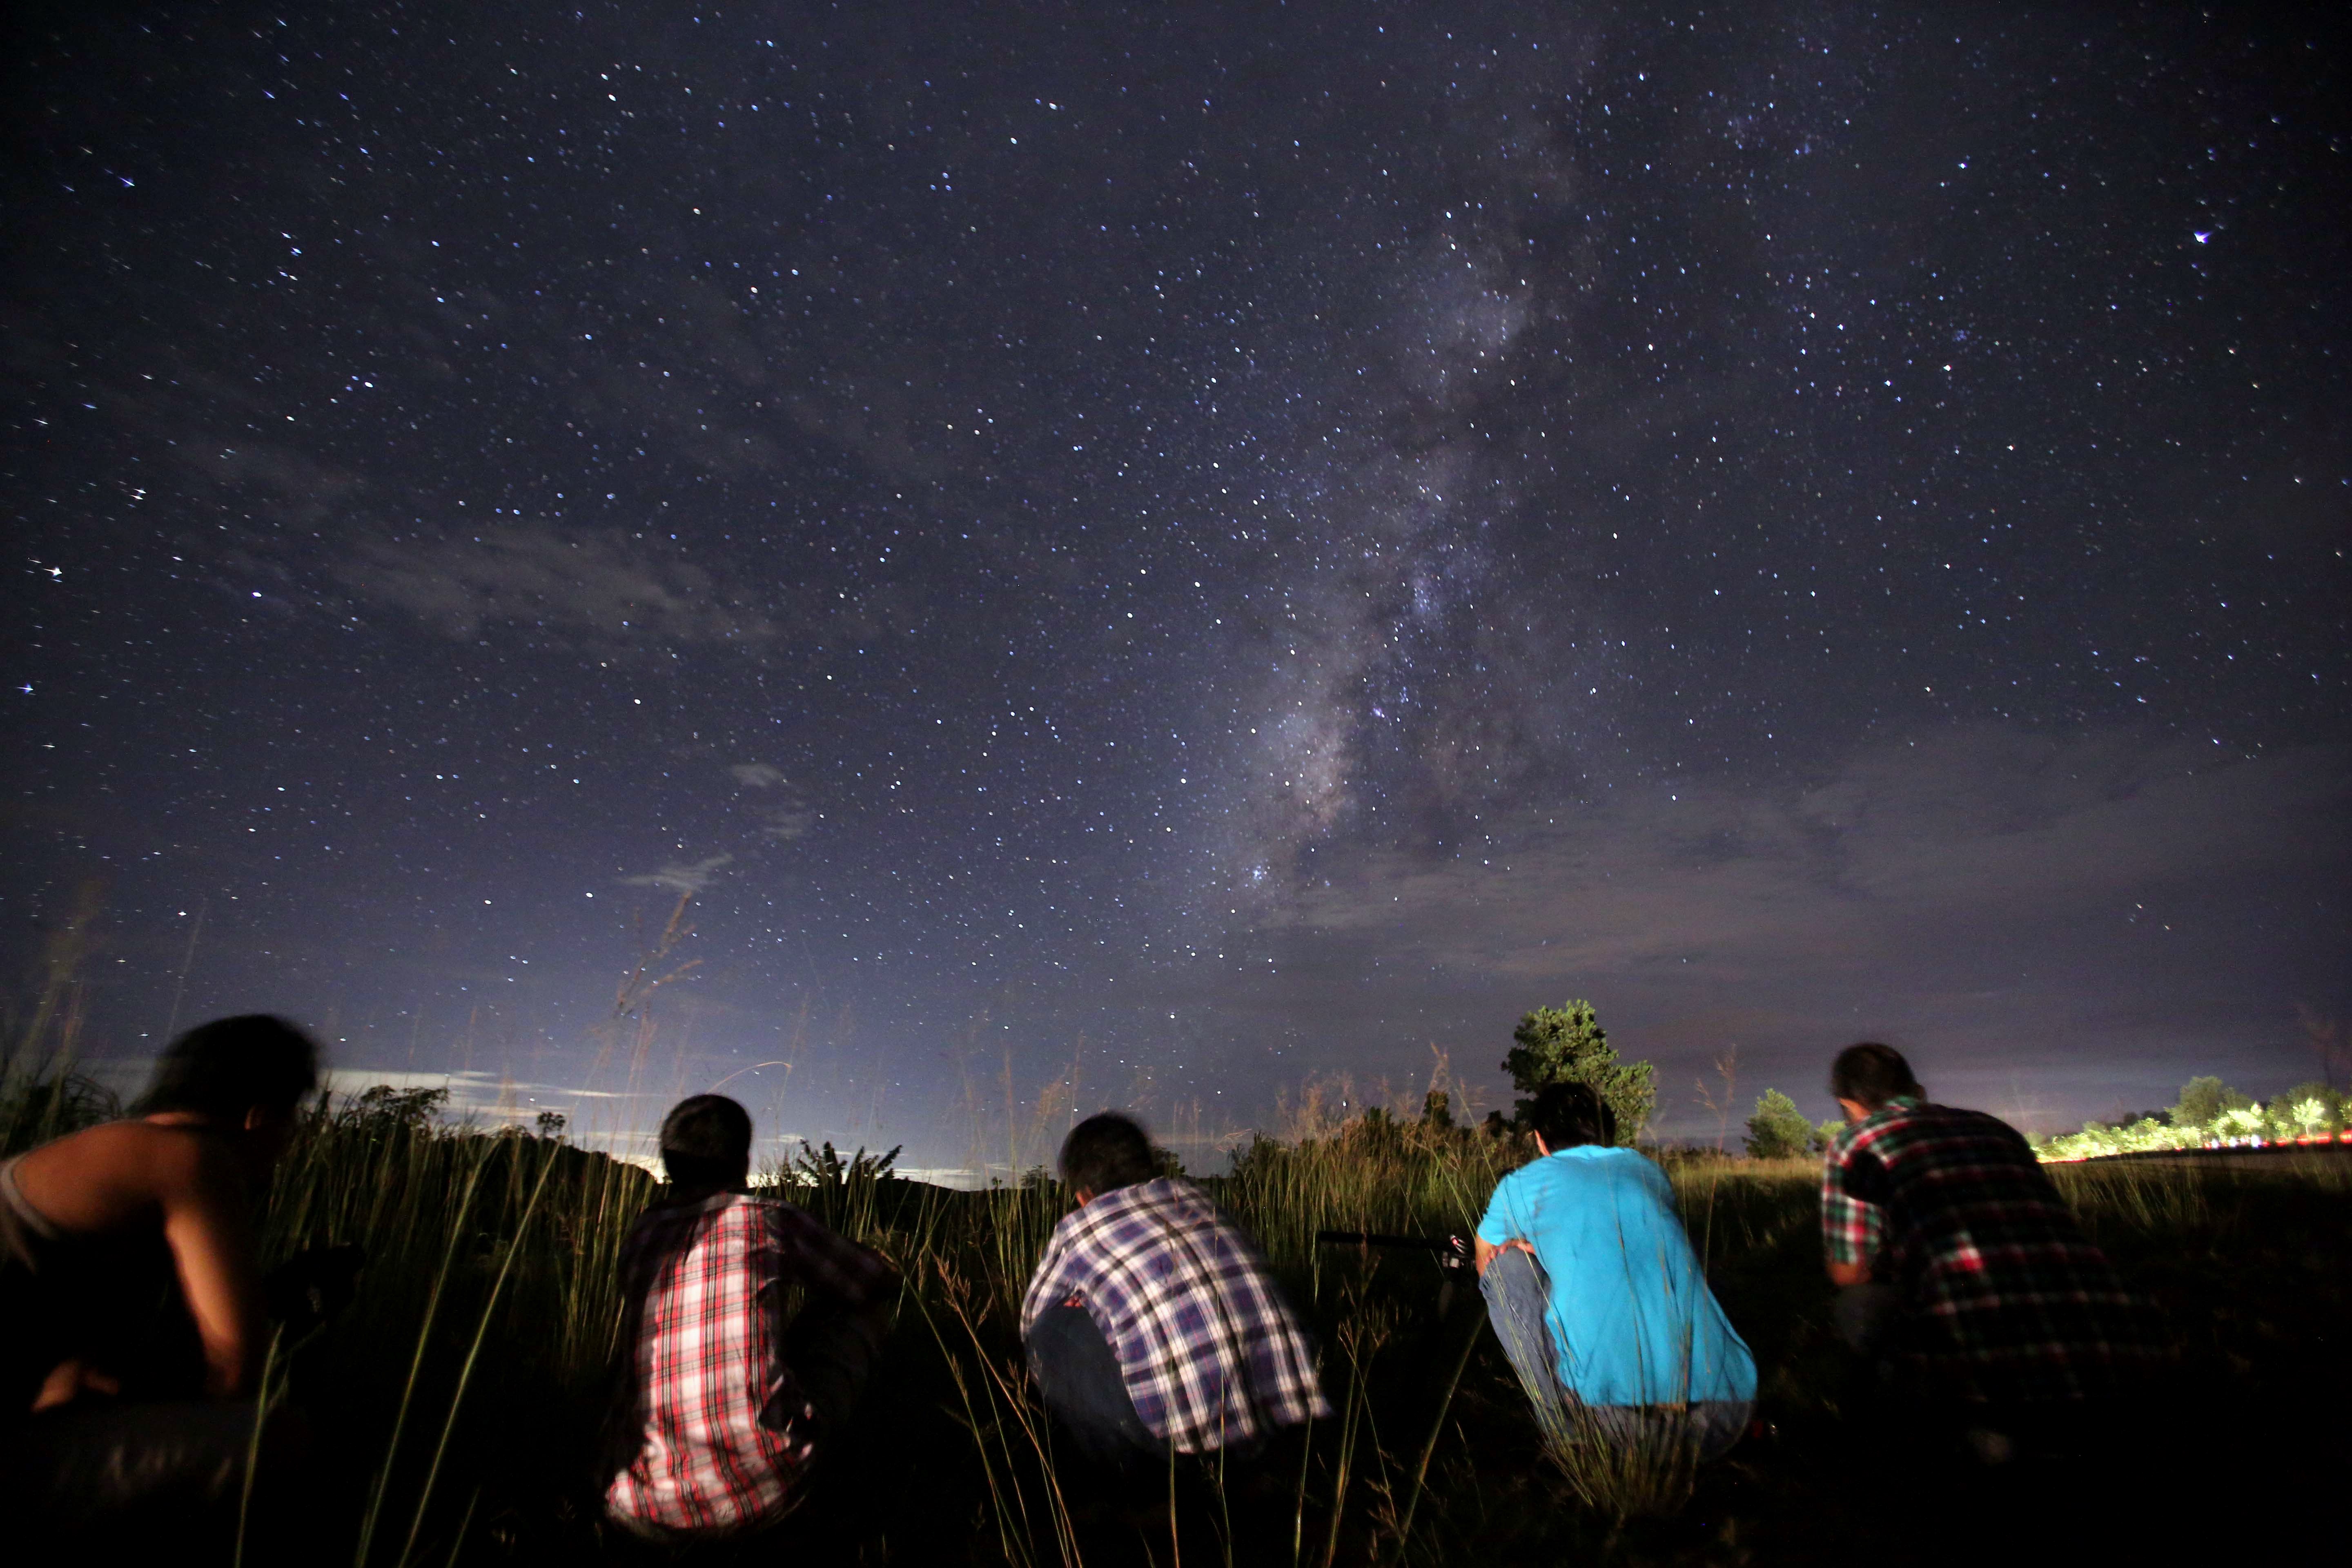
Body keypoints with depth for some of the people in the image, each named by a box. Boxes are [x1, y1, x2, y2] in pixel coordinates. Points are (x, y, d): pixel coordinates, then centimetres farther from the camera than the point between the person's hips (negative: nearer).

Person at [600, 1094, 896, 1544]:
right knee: (863, 1309, 17)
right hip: (762, 1490, -5)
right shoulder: (769, 1218, 0)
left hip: (647, 1513, 5)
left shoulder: (638, 1238, 12)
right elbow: (881, 1282, 15)